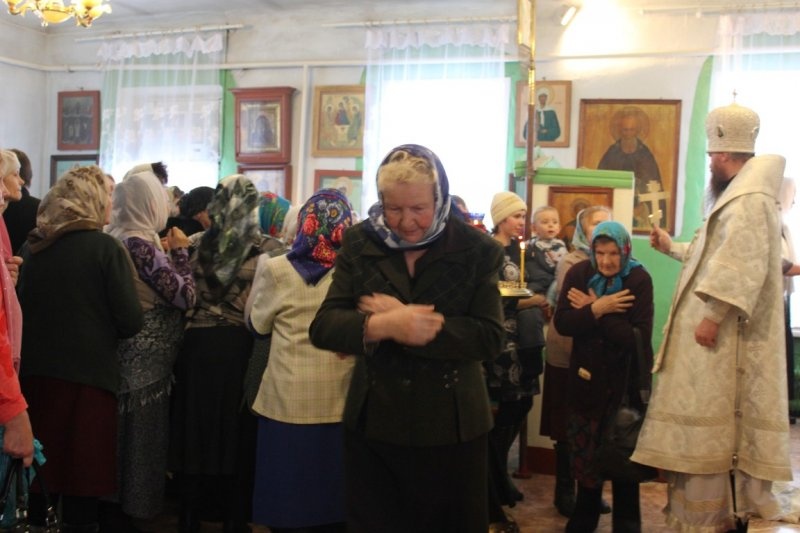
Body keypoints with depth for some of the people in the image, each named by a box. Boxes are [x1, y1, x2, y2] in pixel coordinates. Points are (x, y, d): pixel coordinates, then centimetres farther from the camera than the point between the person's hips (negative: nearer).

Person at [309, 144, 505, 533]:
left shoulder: (477, 250, -6)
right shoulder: (359, 243, -1)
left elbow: (490, 337, -14)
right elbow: (322, 327, -8)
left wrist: (405, 321, -23)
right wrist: (380, 326, -28)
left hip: (452, 429, -1)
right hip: (373, 427, 2)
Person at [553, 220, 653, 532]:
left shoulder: (639, 279, -11)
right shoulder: (578, 274, -3)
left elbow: (639, 337, -21)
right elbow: (562, 323, -12)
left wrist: (594, 311, -18)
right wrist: (597, 309, -25)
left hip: (626, 379, -2)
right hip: (587, 377, 2)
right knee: (585, 452, 10)